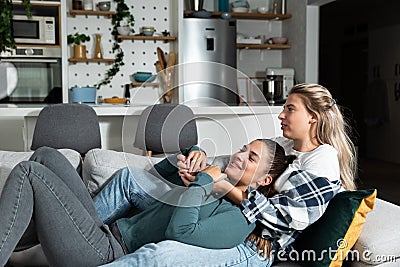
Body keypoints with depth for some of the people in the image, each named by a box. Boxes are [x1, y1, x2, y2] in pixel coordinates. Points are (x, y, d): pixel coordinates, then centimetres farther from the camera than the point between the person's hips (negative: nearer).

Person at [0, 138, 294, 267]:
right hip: (108, 232, 9)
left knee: (29, 172, -11)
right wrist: (192, 156, 9)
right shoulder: (213, 187, 16)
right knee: (47, 157, 8)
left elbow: (179, 232, -26)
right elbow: (157, 174, 27)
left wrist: (203, 180, -15)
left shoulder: (240, 218, -11)